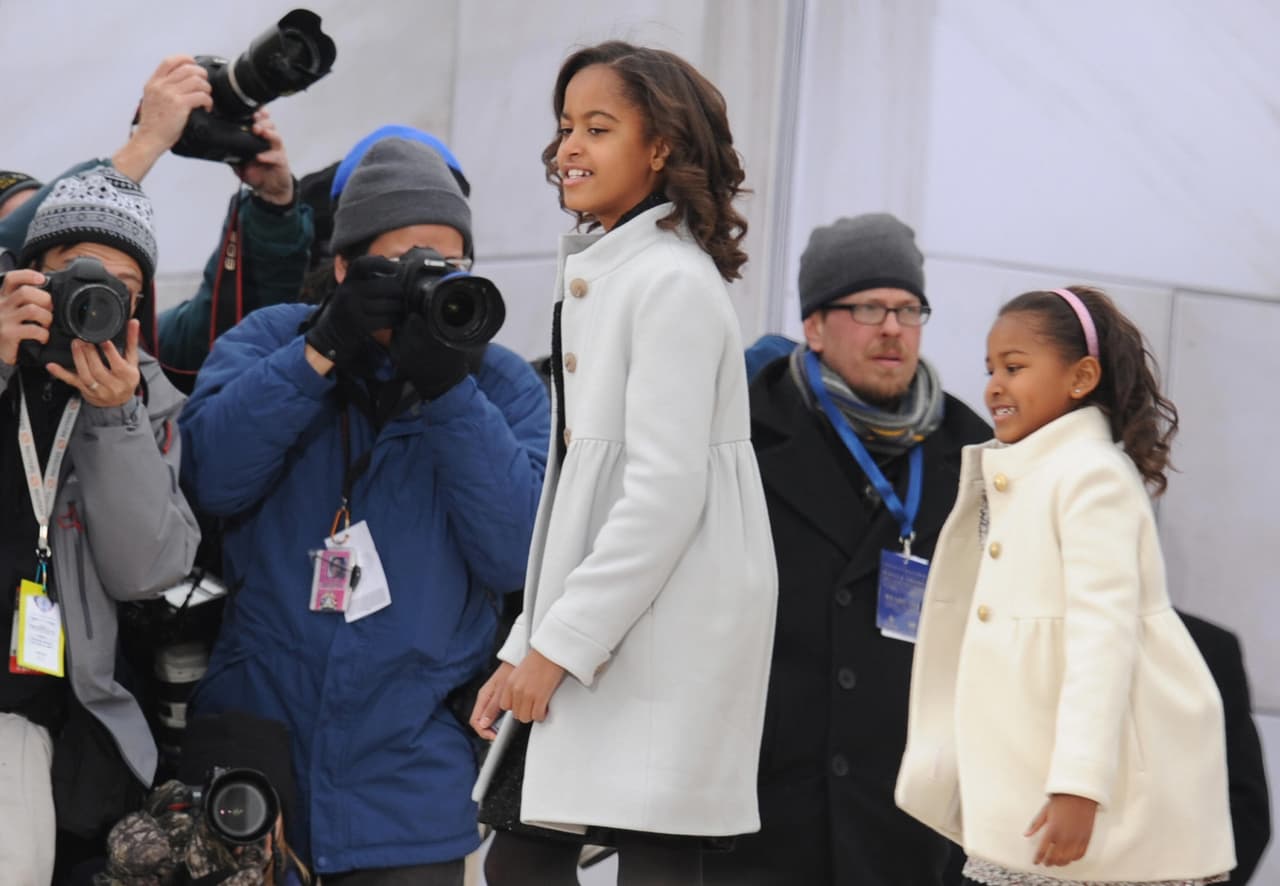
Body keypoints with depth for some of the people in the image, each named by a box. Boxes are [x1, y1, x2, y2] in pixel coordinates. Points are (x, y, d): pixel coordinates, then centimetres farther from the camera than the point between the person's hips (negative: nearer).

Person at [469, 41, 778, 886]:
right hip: (603, 630, 9)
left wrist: (561, 642, -16)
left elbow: (666, 490, -18)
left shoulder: (673, 280, -10)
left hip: (667, 631, -9)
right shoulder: (599, 278, 18)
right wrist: (530, 644, 14)